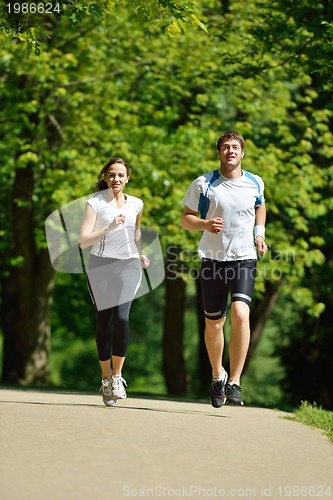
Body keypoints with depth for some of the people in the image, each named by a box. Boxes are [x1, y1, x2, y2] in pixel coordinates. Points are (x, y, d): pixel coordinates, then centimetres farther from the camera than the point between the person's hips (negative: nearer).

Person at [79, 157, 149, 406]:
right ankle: (106, 378, 13)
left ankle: (118, 376, -9)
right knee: (104, 321, -2)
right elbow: (83, 241, -10)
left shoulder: (136, 204, 10)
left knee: (122, 317, -18)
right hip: (101, 265, -1)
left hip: (128, 265, 1)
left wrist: (140, 254, 18)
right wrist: (109, 228, -20)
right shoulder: (95, 203, -2)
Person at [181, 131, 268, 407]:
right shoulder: (203, 184, -1)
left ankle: (234, 382, -16)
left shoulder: (255, 183, 5)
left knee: (241, 315, -21)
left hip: (244, 259, 0)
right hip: (213, 259, 0)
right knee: (213, 323, 7)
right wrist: (205, 224, -16)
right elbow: (185, 218, 5)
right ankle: (217, 376, 33)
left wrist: (259, 233, 9)